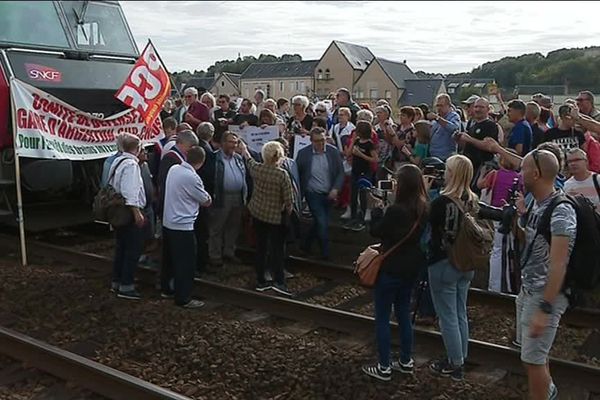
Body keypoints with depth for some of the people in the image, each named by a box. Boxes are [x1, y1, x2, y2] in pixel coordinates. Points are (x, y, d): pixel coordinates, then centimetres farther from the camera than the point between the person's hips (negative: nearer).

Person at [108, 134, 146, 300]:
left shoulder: (117, 161, 11)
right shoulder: (131, 164, -18)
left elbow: (112, 186, 15)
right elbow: (130, 192, -23)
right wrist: (137, 213, -22)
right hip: (130, 212, -10)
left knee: (121, 248, 18)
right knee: (133, 250, -2)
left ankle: (116, 282, 27)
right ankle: (126, 286, 1)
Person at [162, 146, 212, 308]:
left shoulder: (173, 169, 2)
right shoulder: (192, 178, -21)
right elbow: (206, 202, -9)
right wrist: (207, 196, 12)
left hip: (167, 223, 8)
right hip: (182, 227, -8)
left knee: (171, 258, 21)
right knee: (186, 263, 2)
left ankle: (168, 290, 33)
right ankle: (183, 298, 9)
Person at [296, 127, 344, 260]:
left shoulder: (333, 152, -5)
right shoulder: (303, 153, -10)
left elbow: (340, 172, -1)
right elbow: (297, 174, -1)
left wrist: (335, 189, -14)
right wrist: (299, 193, -2)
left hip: (328, 194, 4)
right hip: (313, 194, -3)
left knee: (319, 222, 15)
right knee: (322, 223, -7)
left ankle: (306, 246, 37)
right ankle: (325, 253, 10)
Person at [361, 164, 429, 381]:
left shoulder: (396, 210, -25)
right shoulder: (425, 208, -2)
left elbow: (376, 231, -11)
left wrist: (377, 209, 3)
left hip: (391, 269, -7)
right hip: (412, 268, 8)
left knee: (382, 317, 6)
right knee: (403, 313, 20)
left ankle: (384, 367, 12)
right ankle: (406, 361, 30)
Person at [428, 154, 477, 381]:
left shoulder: (442, 201, -22)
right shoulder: (473, 201, -1)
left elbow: (429, 224, -7)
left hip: (443, 264, -7)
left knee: (448, 316, 6)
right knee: (460, 314, 18)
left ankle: (455, 365, 16)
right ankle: (460, 359, 31)